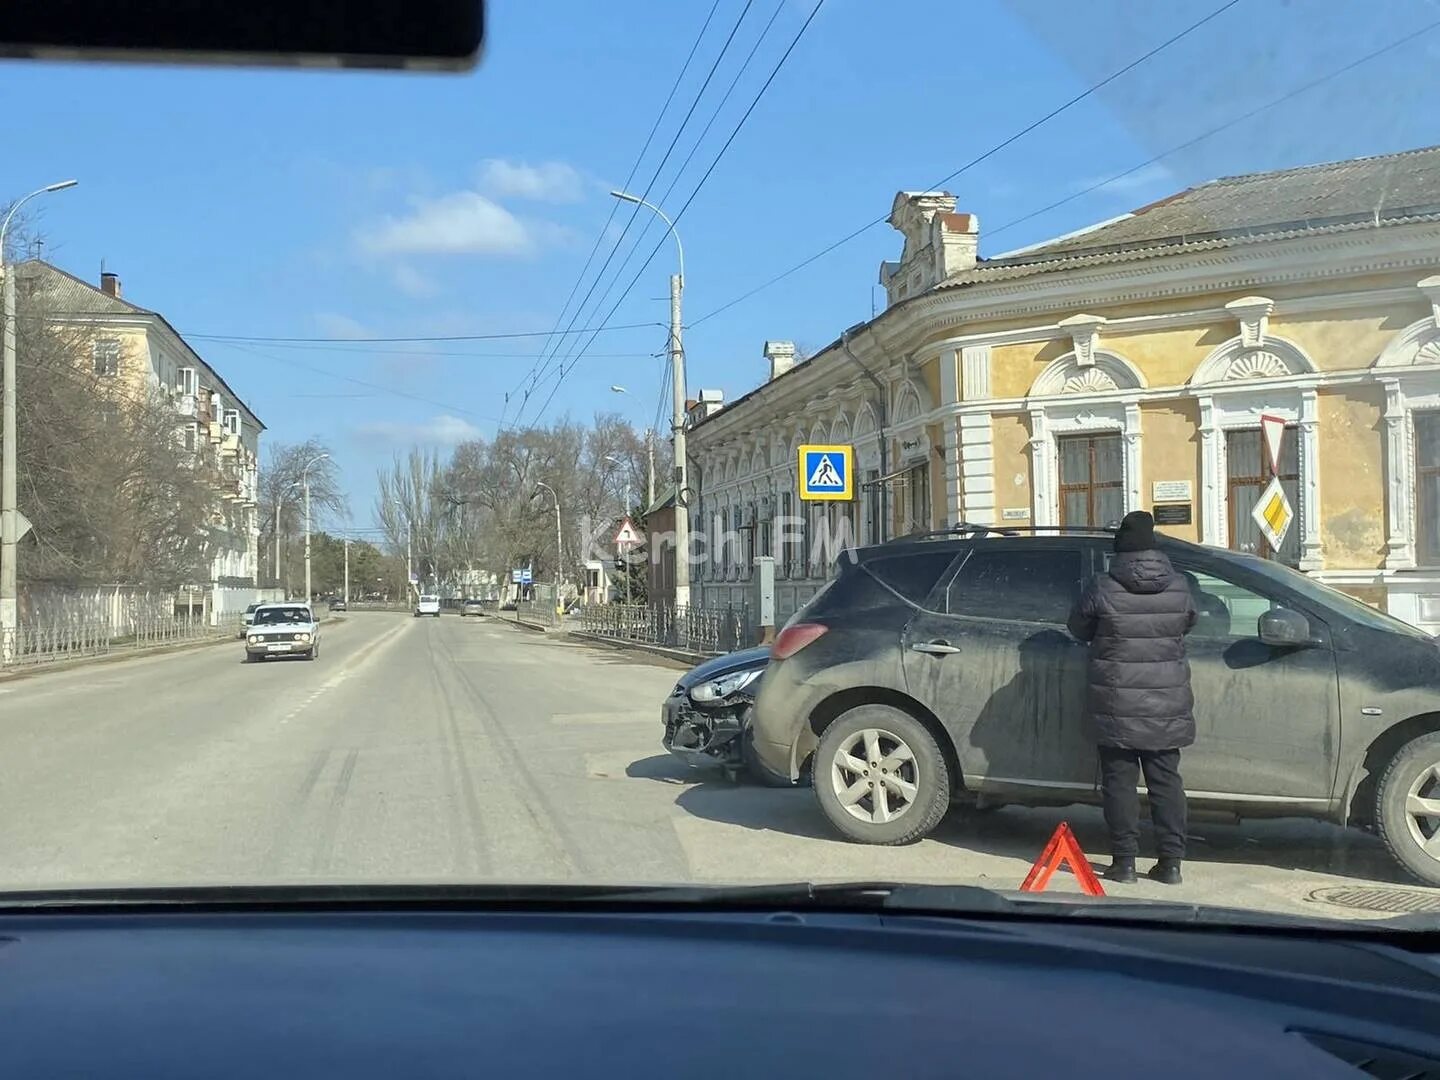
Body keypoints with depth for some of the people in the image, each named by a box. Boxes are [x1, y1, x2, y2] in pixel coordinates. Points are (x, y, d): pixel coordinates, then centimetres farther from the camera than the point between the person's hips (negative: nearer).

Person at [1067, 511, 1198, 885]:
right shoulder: (1179, 587, -2)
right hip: (1167, 706, 3)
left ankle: (1124, 861, 6)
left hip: (1117, 706, -3)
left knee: (1119, 781, 5)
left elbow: (1079, 628, 4)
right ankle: (1170, 862, 11)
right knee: (1166, 781, 10)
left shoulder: (1103, 588, -11)